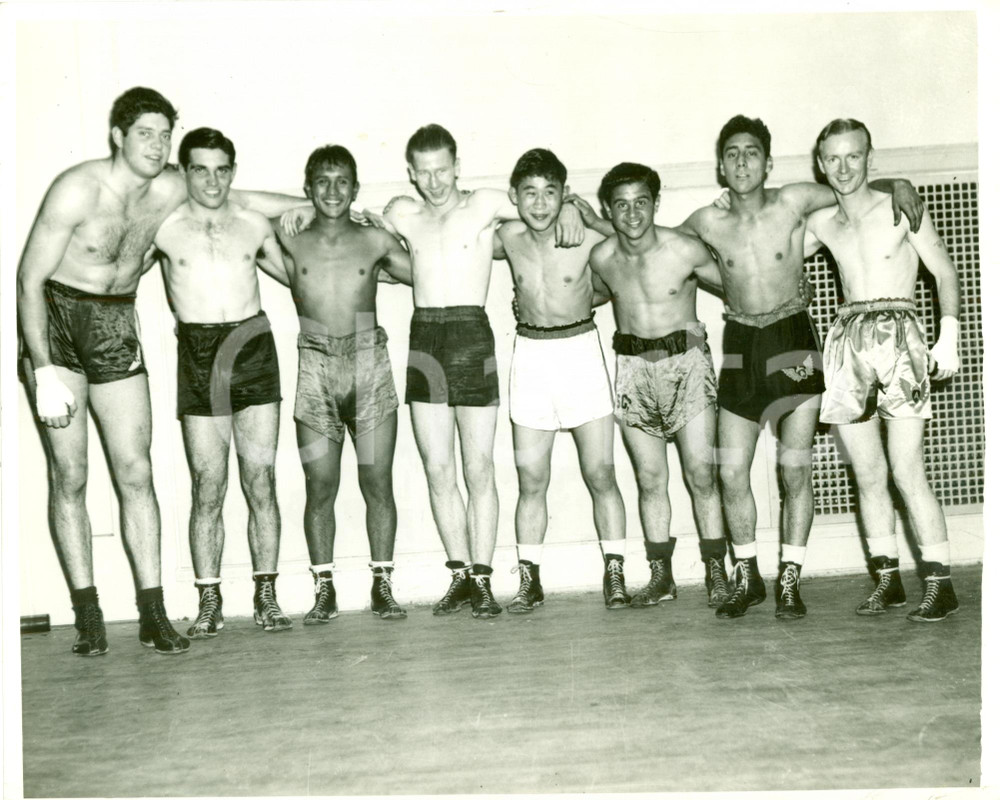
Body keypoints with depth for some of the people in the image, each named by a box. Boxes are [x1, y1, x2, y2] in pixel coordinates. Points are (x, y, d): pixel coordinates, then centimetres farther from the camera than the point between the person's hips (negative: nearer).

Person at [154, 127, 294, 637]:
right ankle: (209, 601, 9)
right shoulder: (163, 229, 4)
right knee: (207, 488, 0)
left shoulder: (255, 226, 9)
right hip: (197, 356, -1)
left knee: (261, 481, 1)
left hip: (254, 350, 1)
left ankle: (266, 595, 9)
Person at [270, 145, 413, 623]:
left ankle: (382, 586, 13)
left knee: (377, 481, 1)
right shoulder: (290, 242, 5)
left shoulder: (376, 242, 5)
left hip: (370, 367, 0)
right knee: (320, 485, 1)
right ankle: (324, 589, 13)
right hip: (315, 369, 0)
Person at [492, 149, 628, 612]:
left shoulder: (588, 238, -10)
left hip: (581, 351, -2)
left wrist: (578, 305, 6)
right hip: (530, 355, 2)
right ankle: (530, 580, 13)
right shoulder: (508, 239, -1)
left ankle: (614, 575, 11)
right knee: (531, 481, 4)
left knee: (600, 475, 1)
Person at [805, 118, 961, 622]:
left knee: (907, 472, -9)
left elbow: (945, 273, 3)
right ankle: (887, 580, 14)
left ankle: (940, 585, -1)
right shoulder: (821, 224, 14)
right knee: (867, 475, 4)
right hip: (847, 342, 4)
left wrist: (948, 337, -7)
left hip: (897, 336, -4)